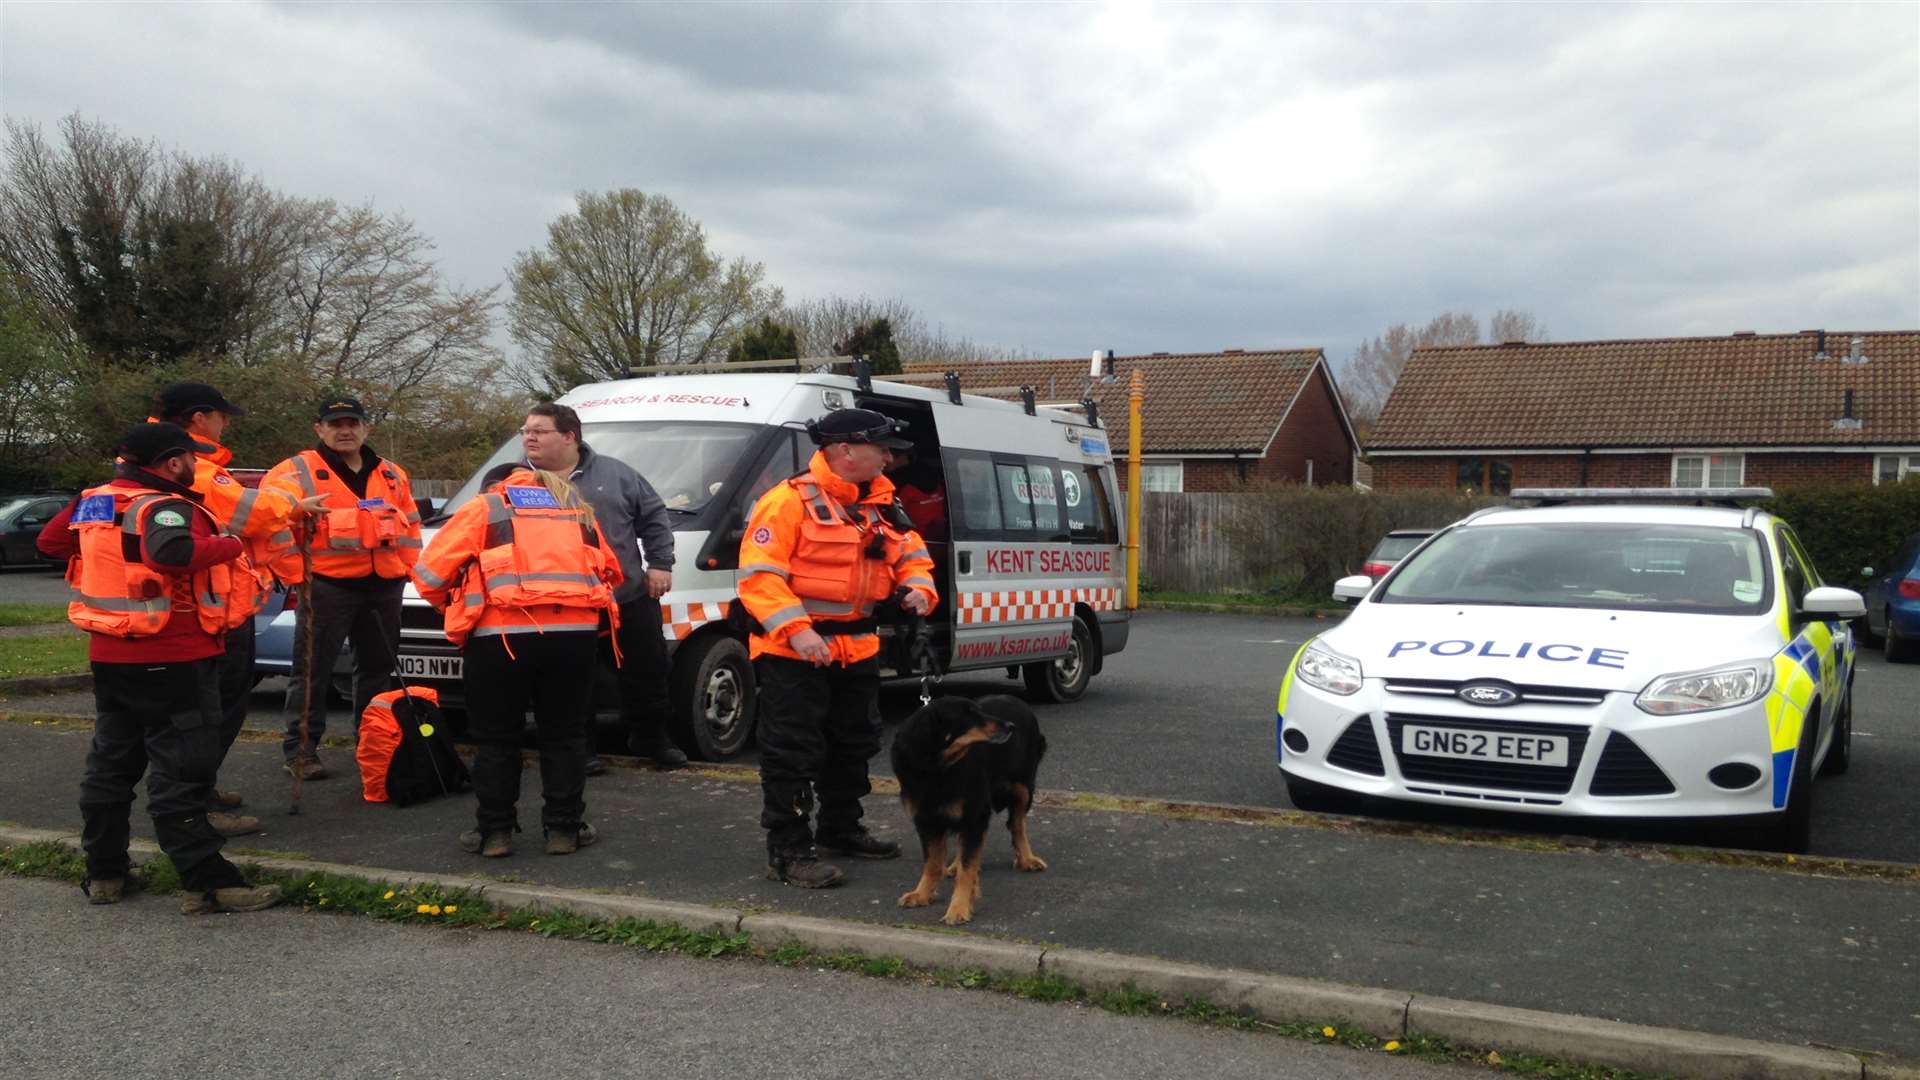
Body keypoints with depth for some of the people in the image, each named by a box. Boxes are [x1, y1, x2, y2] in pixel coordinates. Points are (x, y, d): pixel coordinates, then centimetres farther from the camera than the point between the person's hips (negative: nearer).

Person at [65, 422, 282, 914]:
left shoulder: (94, 502, 9)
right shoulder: (164, 508, -17)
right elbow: (171, 552, -39)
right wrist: (229, 546, -25)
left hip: (109, 654, 8)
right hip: (171, 660, -8)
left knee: (111, 762, 18)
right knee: (180, 772, -8)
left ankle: (103, 872, 26)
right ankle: (210, 883, -7)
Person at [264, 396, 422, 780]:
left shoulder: (392, 475, 13)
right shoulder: (296, 472, -5)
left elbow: (411, 525, 20)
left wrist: (405, 567, 9)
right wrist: (295, 575, -13)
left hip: (384, 587, 5)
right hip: (326, 587, -5)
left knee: (378, 668, 14)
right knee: (313, 670, -1)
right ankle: (300, 748, 8)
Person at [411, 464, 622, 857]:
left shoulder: (482, 508, 14)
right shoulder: (576, 509, 25)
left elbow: (429, 574, 8)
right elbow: (610, 572, 22)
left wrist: (456, 607, 24)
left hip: (503, 633, -3)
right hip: (575, 631, 3)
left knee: (496, 739, 10)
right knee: (564, 734, 13)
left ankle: (494, 831, 14)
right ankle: (564, 829, 15)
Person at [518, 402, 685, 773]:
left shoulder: (614, 472, 5)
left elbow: (654, 515, 9)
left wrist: (660, 563, 1)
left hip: (631, 598, 2)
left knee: (647, 671, 10)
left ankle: (651, 738, 28)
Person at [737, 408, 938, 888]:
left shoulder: (878, 505, 9)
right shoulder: (790, 501, -16)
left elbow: (911, 553, 20)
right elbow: (759, 574, -20)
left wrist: (918, 587, -2)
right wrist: (796, 629, -29)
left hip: (857, 648, 8)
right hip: (793, 651, -8)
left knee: (853, 745, 20)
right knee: (792, 754, -4)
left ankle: (841, 830, 37)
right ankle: (788, 852, 4)